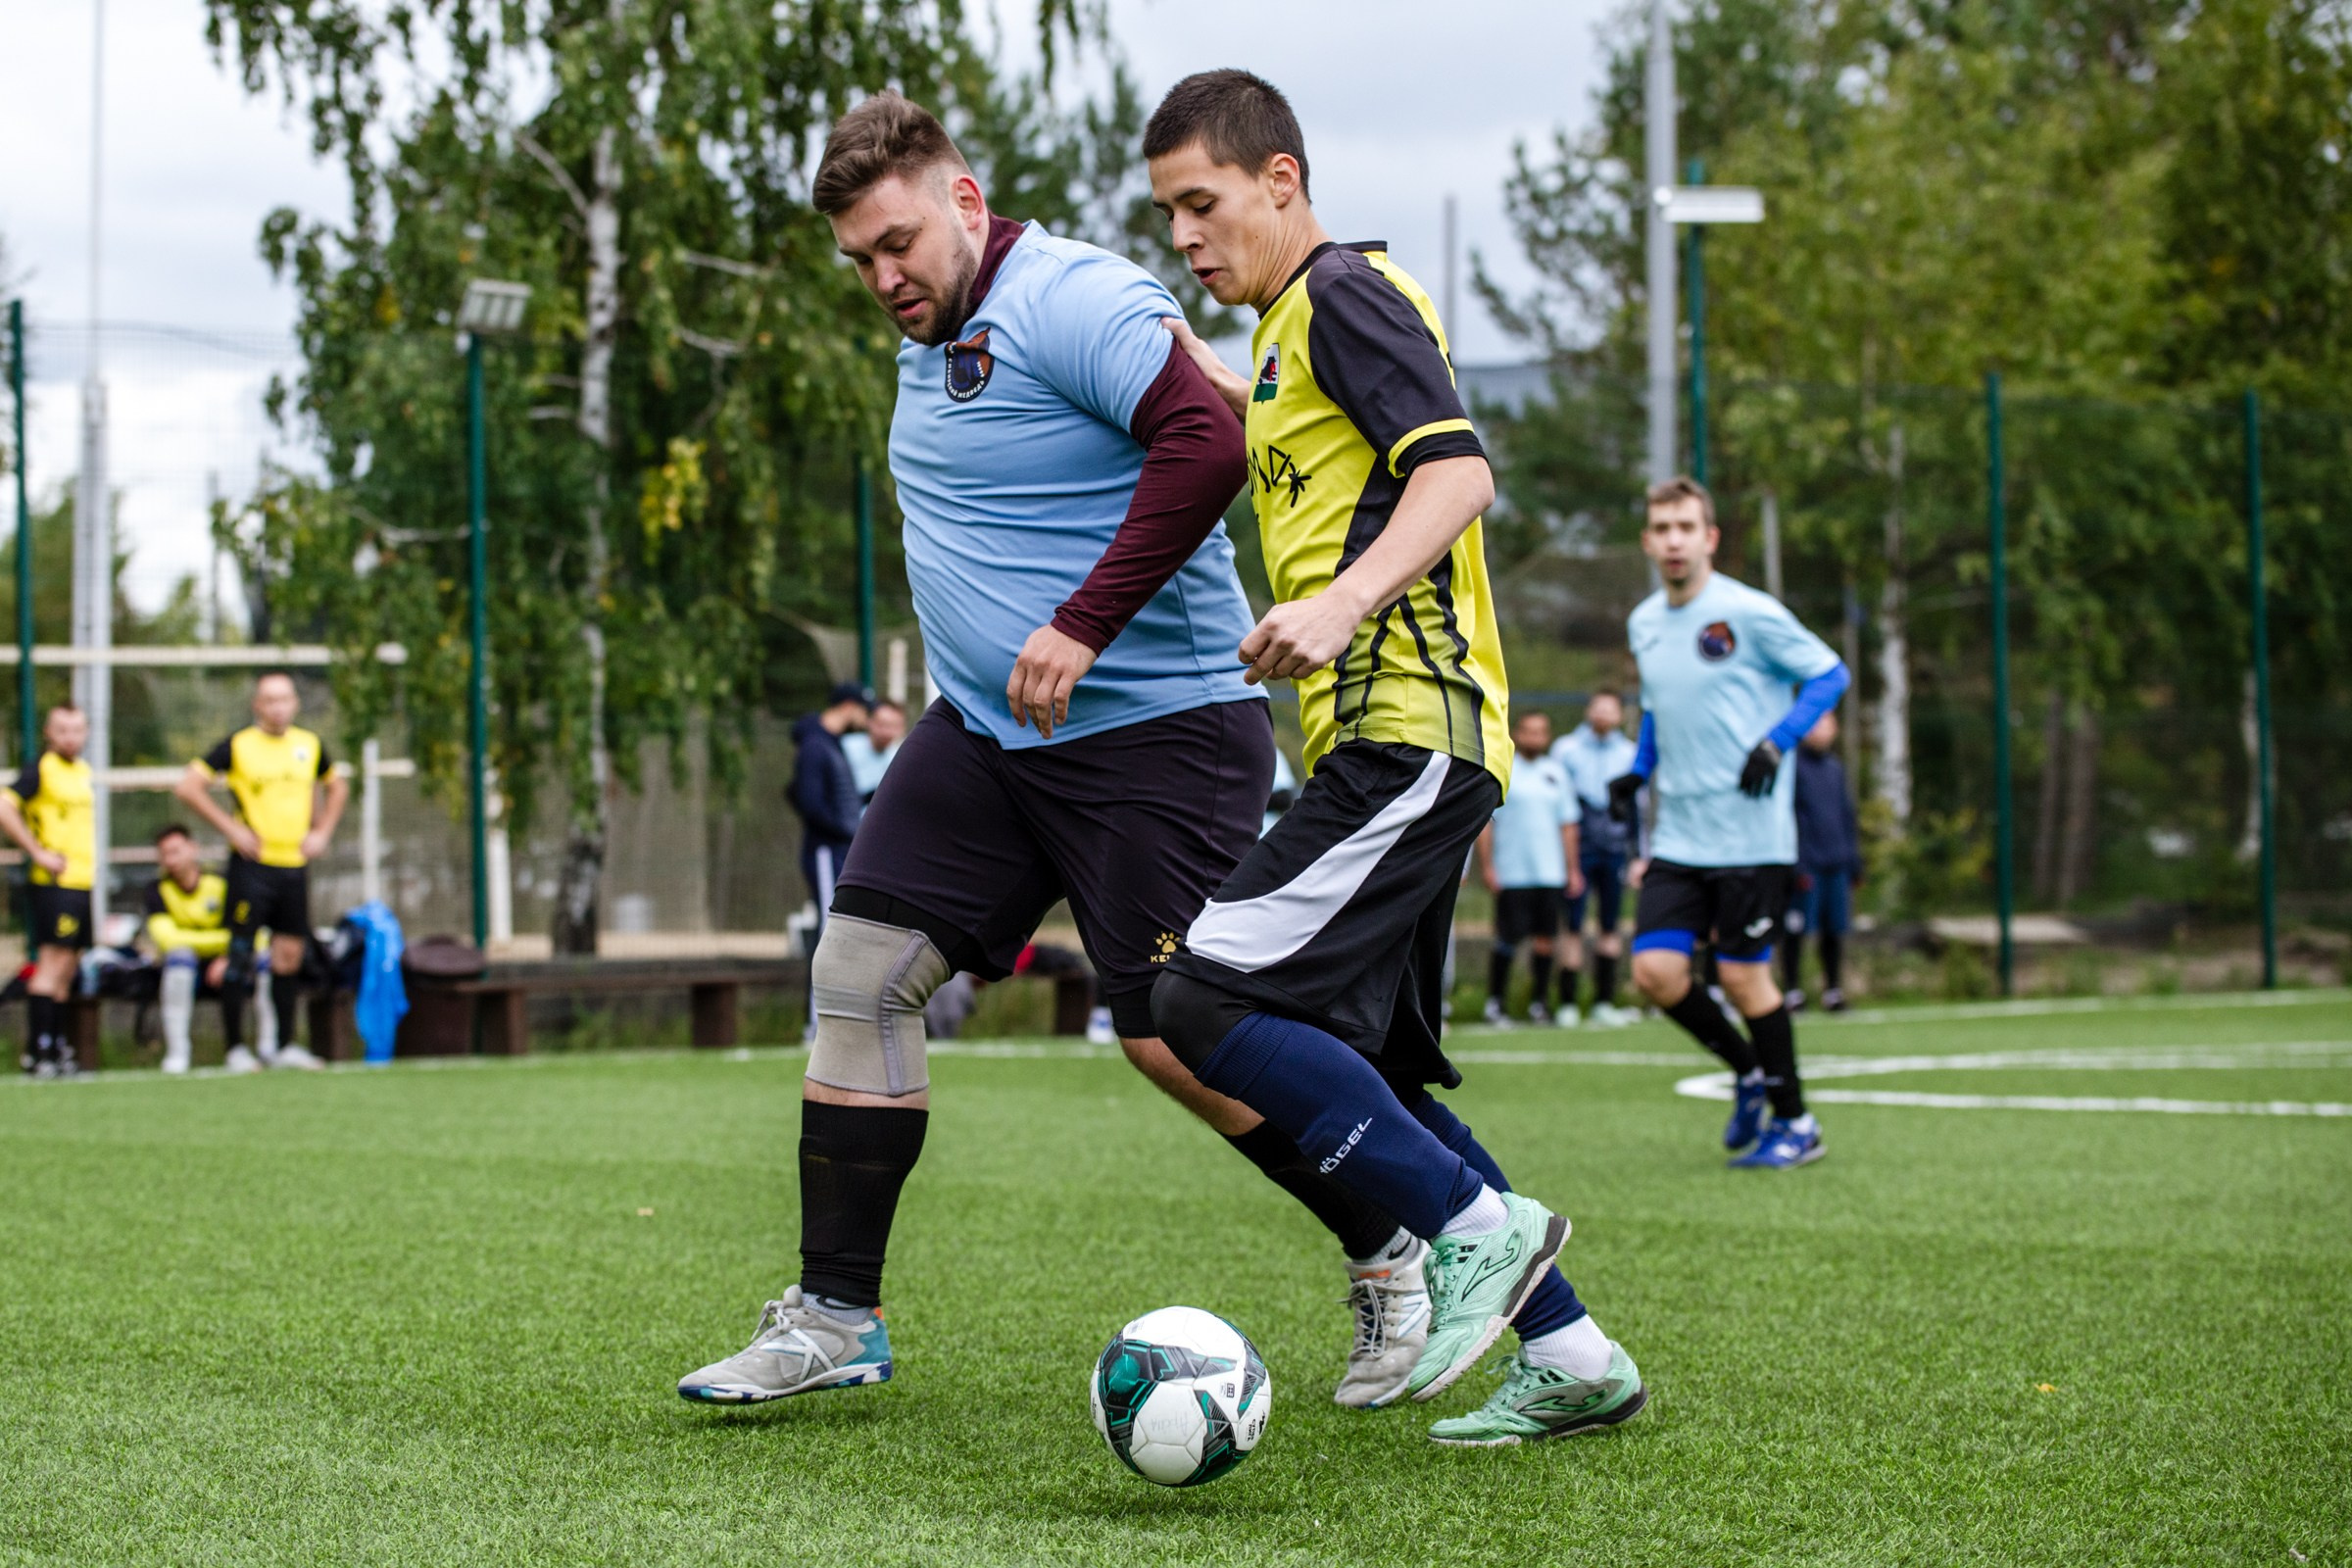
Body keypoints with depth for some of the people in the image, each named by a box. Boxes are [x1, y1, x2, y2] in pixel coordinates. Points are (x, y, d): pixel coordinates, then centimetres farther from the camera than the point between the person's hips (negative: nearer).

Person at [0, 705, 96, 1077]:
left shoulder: (84, 770, 15)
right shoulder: (39, 768, -10)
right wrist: (38, 853, -20)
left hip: (83, 880, 8)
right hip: (55, 880, -8)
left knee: (67, 969, 11)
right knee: (52, 963, -10)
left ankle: (56, 1048, 16)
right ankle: (38, 1052, -9)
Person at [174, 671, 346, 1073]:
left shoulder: (310, 746, 9)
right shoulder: (238, 746, -5)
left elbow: (337, 787, 26)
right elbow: (187, 787, -7)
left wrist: (322, 832, 12)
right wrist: (231, 828, -11)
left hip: (295, 863, 4)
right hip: (252, 863, -4)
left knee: (289, 956, 6)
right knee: (240, 955, -6)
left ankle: (286, 1046, 14)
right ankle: (236, 1050, -1)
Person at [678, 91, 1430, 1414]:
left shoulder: (1072, 300, -16)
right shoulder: (931, 338, 13)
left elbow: (1207, 445, -29)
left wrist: (1082, 627, -29)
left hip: (1155, 732, -9)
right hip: (983, 734, 9)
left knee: (1175, 1036, -8)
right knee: (860, 970, -1)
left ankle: (1391, 1254, 13)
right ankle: (836, 1317, 7)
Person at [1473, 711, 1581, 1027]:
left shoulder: (1555, 773, 13)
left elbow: (1567, 824, 17)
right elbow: (1484, 821, -1)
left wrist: (1572, 869, 13)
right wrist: (1486, 867, -7)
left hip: (1550, 872, 4)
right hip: (1511, 873, -4)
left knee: (1544, 938, 2)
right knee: (1507, 939, -5)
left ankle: (1540, 1002, 10)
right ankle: (1495, 1002, 6)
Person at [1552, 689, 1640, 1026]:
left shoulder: (1630, 753, 11)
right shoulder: (1566, 749, 3)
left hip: (1615, 847, 3)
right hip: (1577, 848, -3)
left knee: (1610, 926, 6)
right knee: (1572, 927, -8)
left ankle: (1604, 1002, 12)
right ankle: (1567, 1004, -5)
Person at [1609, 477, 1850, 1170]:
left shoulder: (1748, 613, -10)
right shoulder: (1643, 624, 10)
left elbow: (1828, 674, -3)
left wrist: (1777, 742, -16)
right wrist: (1638, 769, 10)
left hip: (1751, 834, -5)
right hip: (1678, 837, 6)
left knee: (1743, 977, -4)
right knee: (1655, 970, -7)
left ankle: (1795, 1123, 14)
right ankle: (1751, 1072, 19)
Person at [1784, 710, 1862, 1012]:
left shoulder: (1835, 768, 16)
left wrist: (1854, 862, 17)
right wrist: (1799, 866, -14)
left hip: (1837, 865, 6)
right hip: (1806, 866, -6)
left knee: (1835, 930, 6)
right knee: (1796, 930, -6)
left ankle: (1833, 990, 14)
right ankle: (1793, 991, 1)